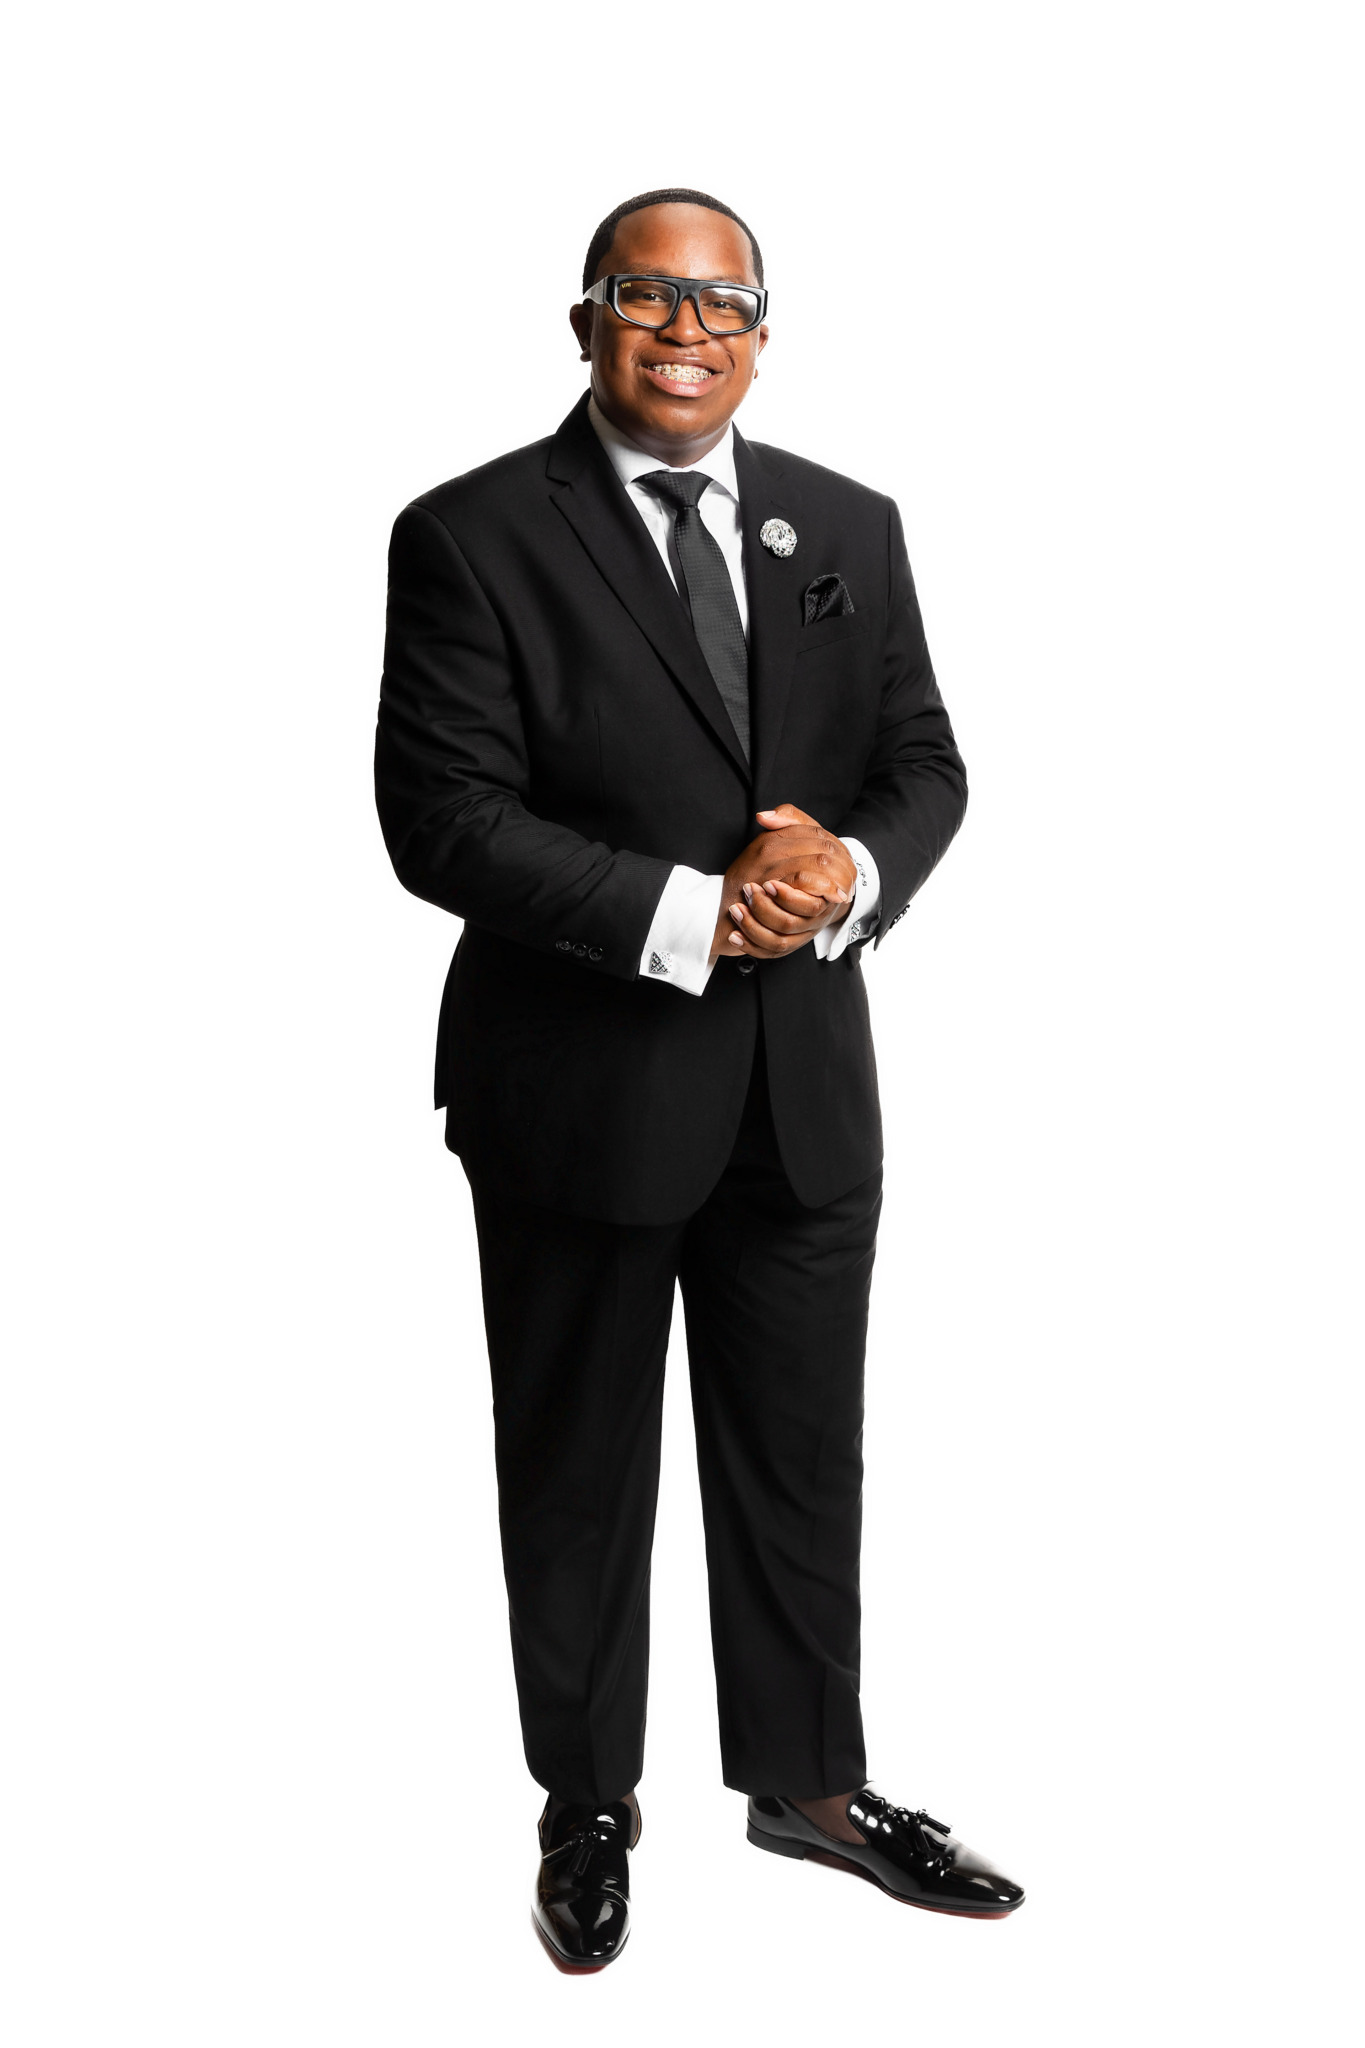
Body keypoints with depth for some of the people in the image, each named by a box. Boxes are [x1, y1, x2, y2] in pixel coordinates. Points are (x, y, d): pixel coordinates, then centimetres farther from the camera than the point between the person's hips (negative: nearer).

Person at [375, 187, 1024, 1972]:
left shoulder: (848, 528, 7)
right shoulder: (473, 537, -8)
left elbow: (925, 764, 8)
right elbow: (443, 817, -14)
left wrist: (851, 869, -14)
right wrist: (685, 913, -22)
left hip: (804, 1085, 4)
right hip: (577, 1087, -3)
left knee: (801, 1455, 16)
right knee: (578, 1469, 13)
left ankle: (811, 1784, 36)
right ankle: (590, 1808, 33)